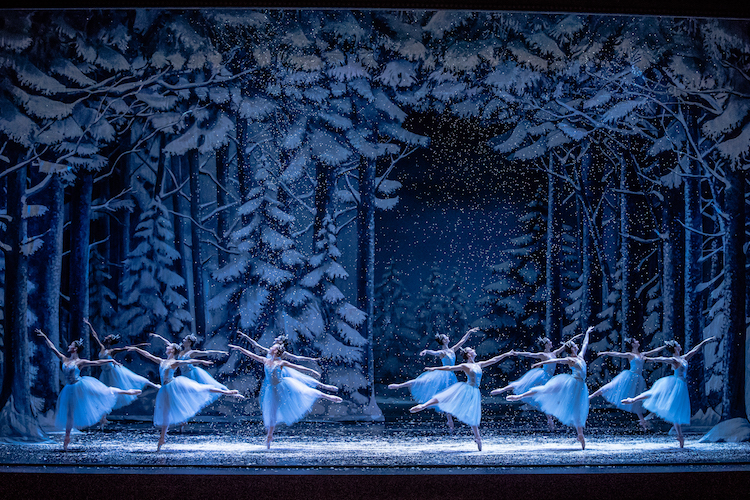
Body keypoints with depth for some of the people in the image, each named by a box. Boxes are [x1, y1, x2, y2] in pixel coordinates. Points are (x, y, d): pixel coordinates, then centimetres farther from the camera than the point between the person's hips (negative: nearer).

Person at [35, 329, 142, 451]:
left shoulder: (80, 362, -7)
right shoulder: (64, 359, 7)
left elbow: (96, 363, -7)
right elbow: (52, 348, 11)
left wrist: (111, 361, -13)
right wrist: (44, 337, 10)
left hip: (82, 386, -4)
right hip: (71, 390, 4)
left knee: (104, 391, -1)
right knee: (69, 413, 8)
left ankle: (127, 392, 13)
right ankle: (67, 437, 16)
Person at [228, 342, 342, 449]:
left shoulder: (281, 363, -9)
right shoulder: (265, 361, 1)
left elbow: (297, 367, -6)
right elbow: (251, 355, 6)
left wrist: (311, 371, -9)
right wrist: (239, 348, 6)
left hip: (283, 385, -3)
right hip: (273, 390, 3)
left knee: (304, 392, -12)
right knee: (271, 413, 7)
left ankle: (328, 397, -4)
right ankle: (269, 436, 20)